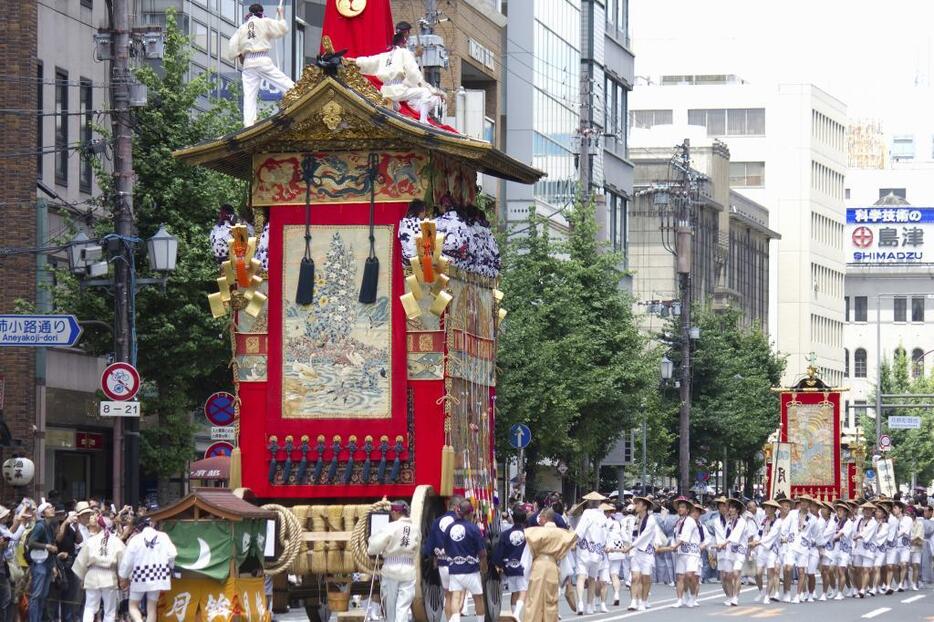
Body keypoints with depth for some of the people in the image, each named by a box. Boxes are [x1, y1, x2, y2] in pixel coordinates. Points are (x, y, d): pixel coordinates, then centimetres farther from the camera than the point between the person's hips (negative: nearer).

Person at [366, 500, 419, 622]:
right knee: (403, 607, 0)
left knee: (390, 605, 13)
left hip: (391, 569, -3)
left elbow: (375, 546, -12)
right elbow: (415, 552, 9)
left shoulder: (391, 528, -11)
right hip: (408, 571, 3)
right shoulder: (414, 530, 2)